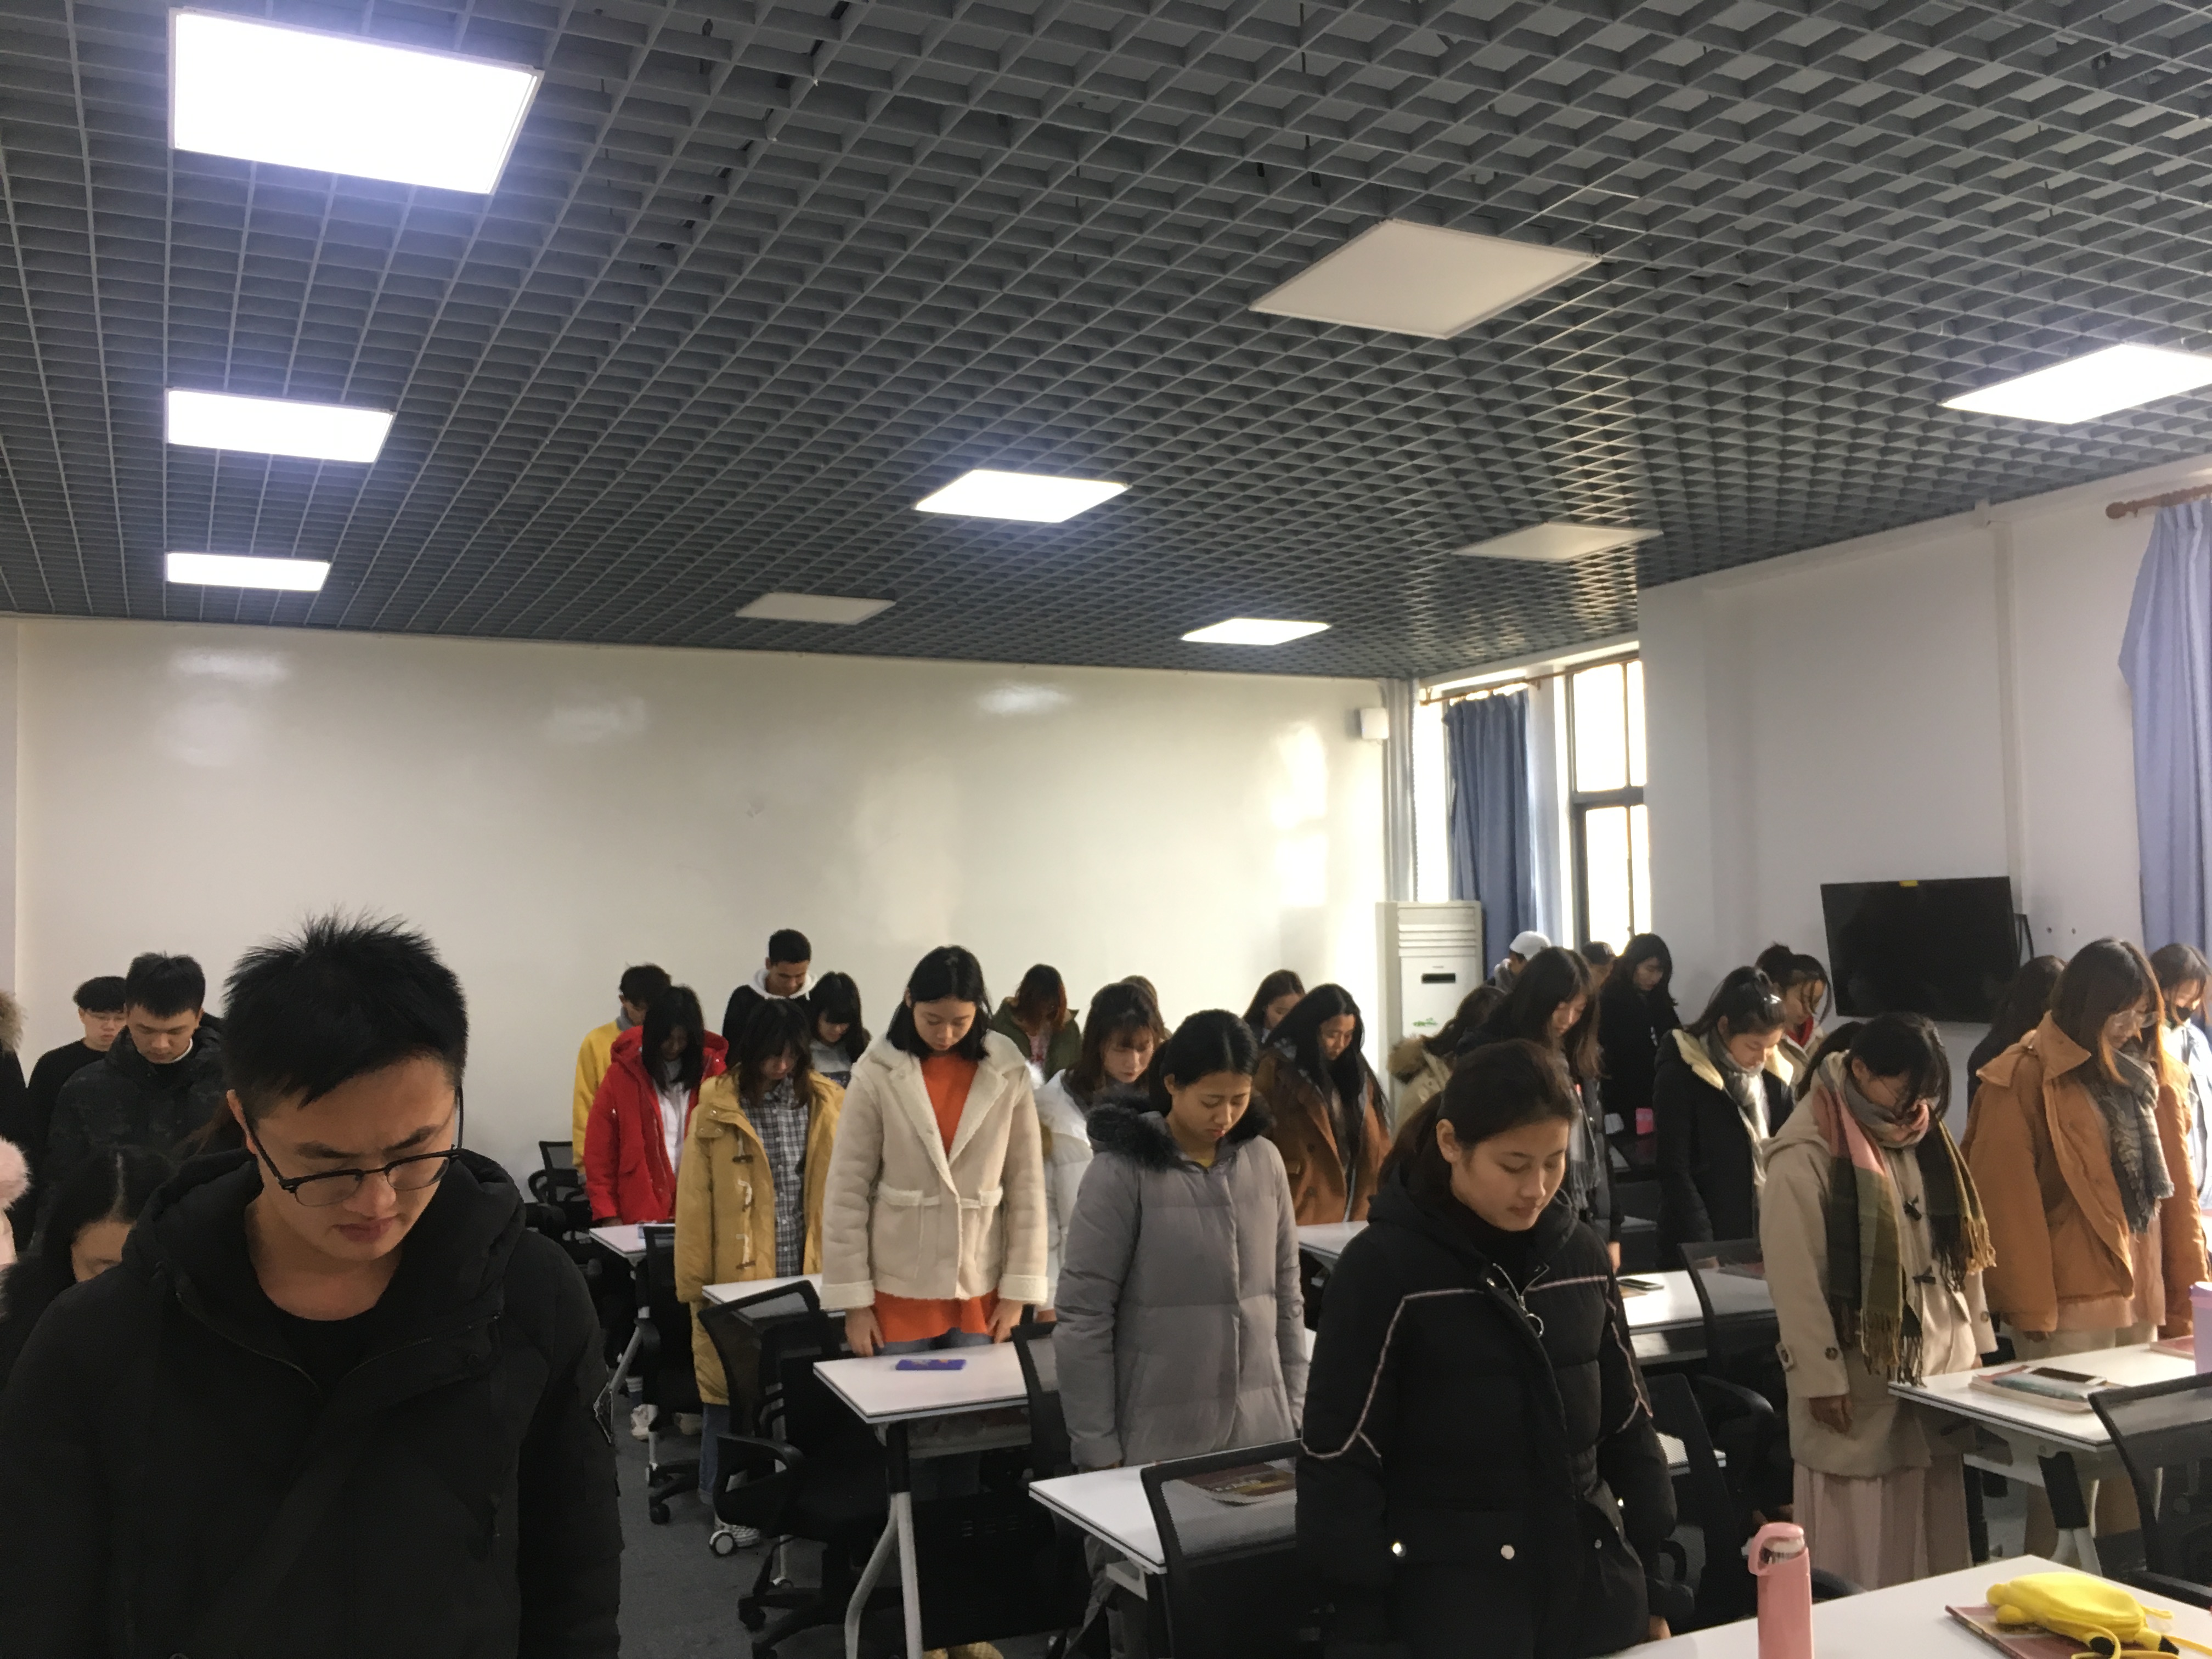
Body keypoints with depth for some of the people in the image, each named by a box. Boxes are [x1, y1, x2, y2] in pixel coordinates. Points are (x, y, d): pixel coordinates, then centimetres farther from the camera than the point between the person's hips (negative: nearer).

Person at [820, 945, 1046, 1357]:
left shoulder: (1008, 1073, -3)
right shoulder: (878, 1073, -8)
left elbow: (1027, 1183, 1)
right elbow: (847, 1189, -5)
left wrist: (1018, 1289, -1)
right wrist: (853, 1300, -6)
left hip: (980, 1290, 1)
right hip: (898, 1288, -1)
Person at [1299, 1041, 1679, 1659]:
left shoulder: (1581, 1251, 2)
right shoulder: (1383, 1266, -13)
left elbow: (1627, 1427, 11)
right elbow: (1341, 1464, -10)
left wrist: (1652, 1588, 12)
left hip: (1596, 1590, 5)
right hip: (1452, 1603, -4)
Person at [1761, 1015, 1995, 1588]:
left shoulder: (1924, 1140, 10)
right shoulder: (1804, 1158, -14)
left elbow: (1961, 1246, 16)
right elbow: (1795, 1280, -15)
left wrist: (1976, 1341, 15)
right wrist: (1821, 1378, -16)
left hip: (1938, 1370, 7)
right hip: (1858, 1386, -6)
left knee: (1935, 1532, 11)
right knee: (1861, 1548, 2)